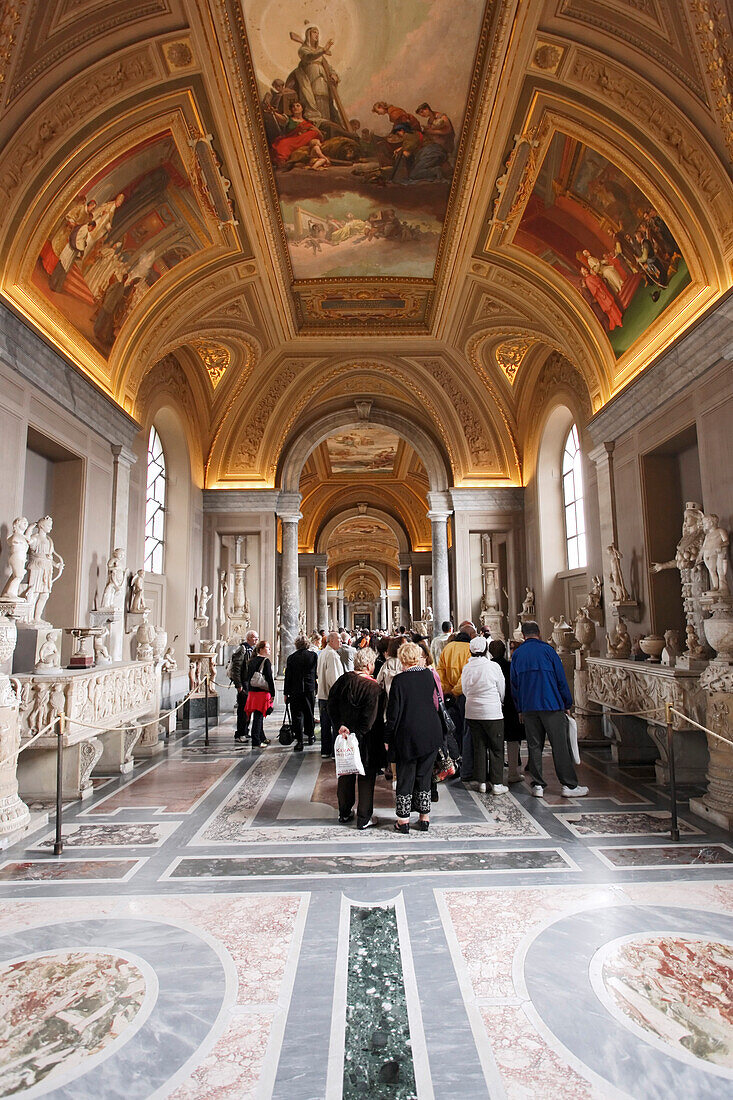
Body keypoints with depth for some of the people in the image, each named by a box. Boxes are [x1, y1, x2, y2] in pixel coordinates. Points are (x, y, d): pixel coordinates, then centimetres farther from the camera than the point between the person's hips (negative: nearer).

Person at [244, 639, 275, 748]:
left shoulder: (251, 661, 11)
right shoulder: (265, 661, -10)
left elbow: (247, 677, 14)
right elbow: (269, 678, -14)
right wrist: (272, 694, -11)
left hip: (252, 692, 7)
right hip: (262, 692, -7)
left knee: (258, 716, 17)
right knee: (258, 716, -5)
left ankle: (262, 738, 29)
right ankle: (256, 742, -4)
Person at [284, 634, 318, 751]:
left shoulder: (291, 657, -4)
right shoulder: (314, 655, -3)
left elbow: (287, 676, -2)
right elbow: (317, 673, 1)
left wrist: (286, 693, 4)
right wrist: (316, 688, 12)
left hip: (295, 690, -1)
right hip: (310, 689, 1)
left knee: (297, 715, 3)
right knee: (309, 713, 18)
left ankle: (299, 742, 0)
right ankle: (310, 735, 30)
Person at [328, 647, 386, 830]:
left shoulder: (343, 680, -5)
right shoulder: (374, 688, -20)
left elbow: (331, 706, 0)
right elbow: (371, 719, -20)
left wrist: (340, 725, -1)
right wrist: (358, 735, -12)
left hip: (344, 736, 5)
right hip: (365, 740, -5)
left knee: (346, 775, 18)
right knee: (366, 777, 9)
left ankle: (344, 813, 31)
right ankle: (364, 819, 17)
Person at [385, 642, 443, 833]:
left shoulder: (399, 680, -14)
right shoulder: (429, 675, -3)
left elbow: (394, 712, -12)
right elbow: (437, 702, 9)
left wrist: (388, 738, -3)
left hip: (407, 735, -4)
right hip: (431, 734, 4)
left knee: (405, 777, 9)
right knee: (424, 775, 14)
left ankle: (403, 820, 15)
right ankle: (424, 818, 21)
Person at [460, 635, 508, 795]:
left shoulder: (466, 668, -1)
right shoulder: (493, 666, -10)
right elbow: (502, 691, 1)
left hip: (472, 713, 4)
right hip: (492, 713, -4)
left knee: (478, 747, 12)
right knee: (496, 748, 6)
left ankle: (481, 782, 17)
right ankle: (497, 784, 8)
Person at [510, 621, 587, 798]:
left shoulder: (517, 654, 7)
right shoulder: (547, 650, -3)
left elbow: (514, 684, 11)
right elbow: (561, 679, -2)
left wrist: (520, 709, 17)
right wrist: (567, 704, 7)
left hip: (528, 708, 3)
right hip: (551, 705, -3)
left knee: (534, 746, 8)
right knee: (560, 745, 2)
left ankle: (537, 785, 10)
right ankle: (569, 785, 6)